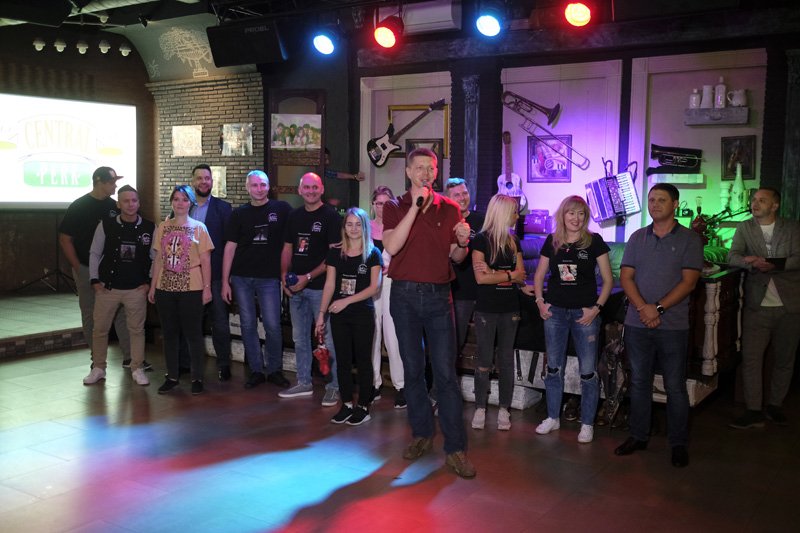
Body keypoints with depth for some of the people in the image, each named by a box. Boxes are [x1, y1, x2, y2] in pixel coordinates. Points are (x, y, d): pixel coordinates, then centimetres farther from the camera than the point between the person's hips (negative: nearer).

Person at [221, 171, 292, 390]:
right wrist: (225, 281, 0)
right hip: (241, 277, 2)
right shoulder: (239, 214, 6)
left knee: (272, 325, -3)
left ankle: (275, 370, 13)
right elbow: (230, 247, 5)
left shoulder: (281, 209, 2)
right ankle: (256, 370, 15)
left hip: (269, 277, -2)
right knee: (248, 325, 5)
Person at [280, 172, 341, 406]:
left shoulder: (330, 216, -6)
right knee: (300, 338, 14)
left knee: (328, 338, -5)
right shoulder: (294, 216, 13)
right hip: (296, 288, 7)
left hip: (320, 287, -6)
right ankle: (304, 383, 25)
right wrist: (284, 275, 3)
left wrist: (308, 277, -15)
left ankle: (333, 387, 4)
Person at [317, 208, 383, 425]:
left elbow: (374, 286, -8)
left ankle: (363, 406, 13)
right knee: (343, 360, 7)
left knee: (363, 360, 4)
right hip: (339, 315, 3)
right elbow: (329, 285, 6)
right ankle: (347, 404, 17)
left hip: (363, 314, -3)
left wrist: (347, 301, -16)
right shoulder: (335, 253, 5)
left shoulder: (373, 254, -3)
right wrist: (321, 313, 2)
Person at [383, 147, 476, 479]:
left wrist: (463, 243, -13)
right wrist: (415, 205, -16)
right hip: (405, 295, 0)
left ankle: (455, 448, 0)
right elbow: (392, 246, -15)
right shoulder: (395, 207, 4)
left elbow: (456, 258, 9)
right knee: (412, 370, 9)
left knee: (446, 373, -4)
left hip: (438, 296, 0)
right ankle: (421, 435, 24)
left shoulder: (449, 209, 7)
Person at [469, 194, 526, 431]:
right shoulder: (481, 239, -6)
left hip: (510, 309, 4)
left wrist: (493, 273, -13)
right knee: (485, 360, 0)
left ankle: (504, 409, 14)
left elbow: (521, 276, 1)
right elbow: (480, 278, -14)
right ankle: (480, 409, 10)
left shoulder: (514, 241, 9)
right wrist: (509, 274, -7)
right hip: (486, 309, -4)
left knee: (507, 359, 7)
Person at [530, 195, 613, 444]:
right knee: (553, 367, 11)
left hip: (584, 312, -3)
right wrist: (540, 301, 2)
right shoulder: (552, 241, 5)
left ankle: (587, 424, 14)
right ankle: (553, 418, 25)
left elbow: (608, 279, -2)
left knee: (588, 371, 1)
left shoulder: (594, 241, -3)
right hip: (555, 311, 3)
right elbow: (539, 276, 15)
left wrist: (596, 307, -10)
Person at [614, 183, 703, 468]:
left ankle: (678, 443, 15)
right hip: (637, 324, 3)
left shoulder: (689, 239, -1)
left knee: (675, 386, 3)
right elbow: (626, 277, 3)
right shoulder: (637, 238, 9)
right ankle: (638, 436, 23)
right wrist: (643, 308, -12)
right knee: (639, 382, 11)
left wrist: (658, 308, -17)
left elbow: (689, 282, -8)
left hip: (673, 325, -3)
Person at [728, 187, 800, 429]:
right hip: (757, 306, 0)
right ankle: (754, 411, 4)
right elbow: (733, 256, -4)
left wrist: (773, 264, -24)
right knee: (750, 359, -3)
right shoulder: (744, 228, 8)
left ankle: (775, 406, 24)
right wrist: (751, 262, -25)